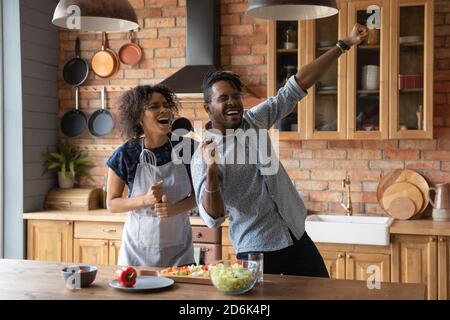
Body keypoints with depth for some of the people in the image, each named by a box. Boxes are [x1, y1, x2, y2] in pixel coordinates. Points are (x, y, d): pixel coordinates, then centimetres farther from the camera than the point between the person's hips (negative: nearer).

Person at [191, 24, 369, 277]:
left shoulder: (255, 120, 3)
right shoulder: (203, 156, -11)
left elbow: (296, 88, 4)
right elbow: (213, 219, -19)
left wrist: (344, 45, 2)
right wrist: (211, 172, -35)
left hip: (297, 237, 6)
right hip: (256, 251, -5)